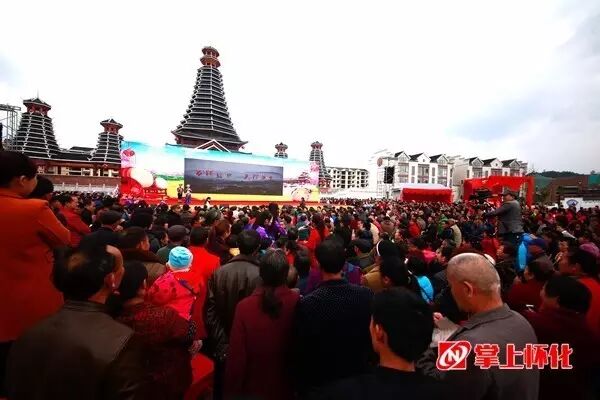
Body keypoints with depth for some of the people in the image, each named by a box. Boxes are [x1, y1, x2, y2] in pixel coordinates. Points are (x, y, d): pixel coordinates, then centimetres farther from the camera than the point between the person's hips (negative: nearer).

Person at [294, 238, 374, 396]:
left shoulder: (306, 304, -29)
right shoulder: (367, 295, -20)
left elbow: (300, 351, -17)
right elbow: (373, 339, -5)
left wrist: (302, 384, 0)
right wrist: (364, 366, 12)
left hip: (319, 381, -3)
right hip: (358, 377, 3)